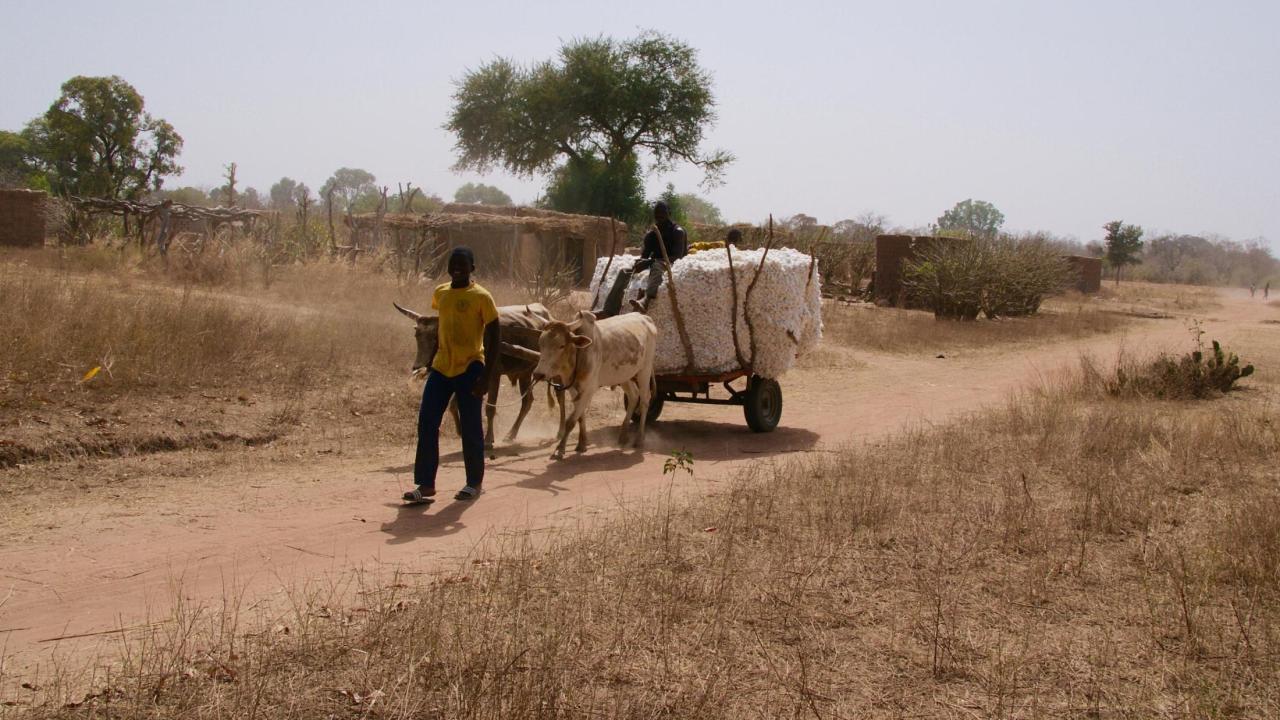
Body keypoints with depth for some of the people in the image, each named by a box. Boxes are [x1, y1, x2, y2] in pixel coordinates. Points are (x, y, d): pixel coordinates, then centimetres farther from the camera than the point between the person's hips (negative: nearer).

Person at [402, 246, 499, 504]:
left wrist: (486, 377, -14)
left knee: (470, 428, 2)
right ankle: (426, 484, 5)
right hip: (441, 367, 5)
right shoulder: (440, 294, 9)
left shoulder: (481, 297, -8)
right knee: (427, 424, -1)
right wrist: (429, 362, 21)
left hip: (470, 368, -5)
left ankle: (474, 483, 17)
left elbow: (493, 339, -8)